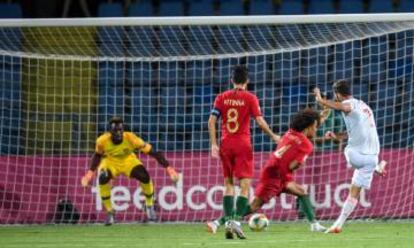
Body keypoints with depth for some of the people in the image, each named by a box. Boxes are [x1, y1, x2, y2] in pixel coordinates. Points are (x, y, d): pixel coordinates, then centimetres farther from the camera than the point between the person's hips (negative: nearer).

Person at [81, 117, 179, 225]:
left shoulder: (130, 138, -32)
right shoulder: (102, 141, -27)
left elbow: (153, 152, -30)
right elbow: (97, 155, -3)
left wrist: (168, 168, -36)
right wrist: (90, 172, -14)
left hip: (128, 160, 0)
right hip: (110, 161, 0)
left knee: (145, 177, -24)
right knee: (103, 178, -31)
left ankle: (149, 205, 8)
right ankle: (109, 212, -11)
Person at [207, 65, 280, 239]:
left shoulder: (221, 98, 6)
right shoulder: (250, 98, -3)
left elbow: (211, 121, -1)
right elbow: (260, 121, -8)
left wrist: (214, 144, 2)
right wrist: (273, 136, 6)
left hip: (226, 145, 3)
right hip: (243, 144, -3)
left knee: (228, 184, 14)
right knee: (245, 185, -5)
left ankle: (227, 219, 6)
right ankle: (236, 222, -20)